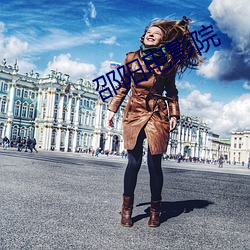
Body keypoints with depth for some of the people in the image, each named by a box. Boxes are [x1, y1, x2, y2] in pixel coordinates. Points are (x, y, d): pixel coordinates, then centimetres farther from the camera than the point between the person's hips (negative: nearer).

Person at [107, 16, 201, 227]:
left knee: (155, 163, -1)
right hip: (134, 113, 1)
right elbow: (123, 87, 14)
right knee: (134, 162, -3)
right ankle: (127, 208, 13)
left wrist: (174, 115, 3)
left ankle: (155, 210, 16)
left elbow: (172, 92, 12)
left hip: (158, 115, 0)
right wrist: (113, 110, 10)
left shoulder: (167, 61, 7)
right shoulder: (131, 58, 9)